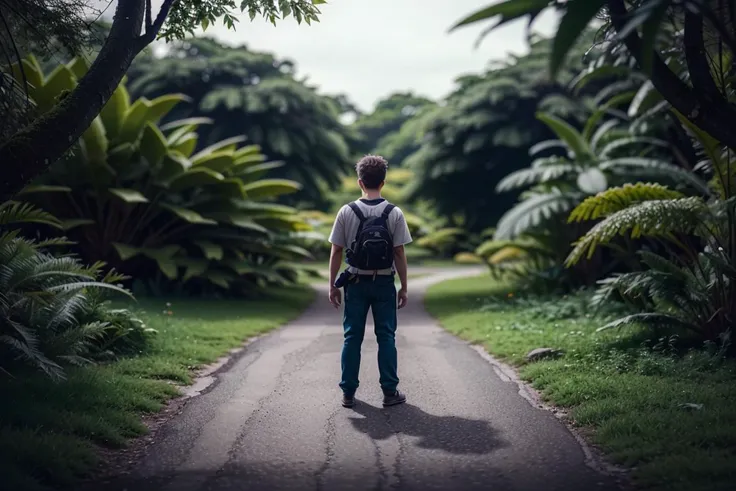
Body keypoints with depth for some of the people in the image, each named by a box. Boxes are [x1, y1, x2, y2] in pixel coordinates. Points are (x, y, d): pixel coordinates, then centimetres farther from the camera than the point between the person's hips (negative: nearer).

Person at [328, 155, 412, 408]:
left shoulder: (347, 212, -5)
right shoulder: (394, 213, -7)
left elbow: (336, 252, -4)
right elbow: (399, 253, -6)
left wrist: (333, 285, 5)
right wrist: (404, 287, 2)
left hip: (356, 282, 1)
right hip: (384, 283, 0)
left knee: (352, 337, 7)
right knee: (386, 337, 7)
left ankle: (348, 393, 10)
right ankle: (390, 391, 9)